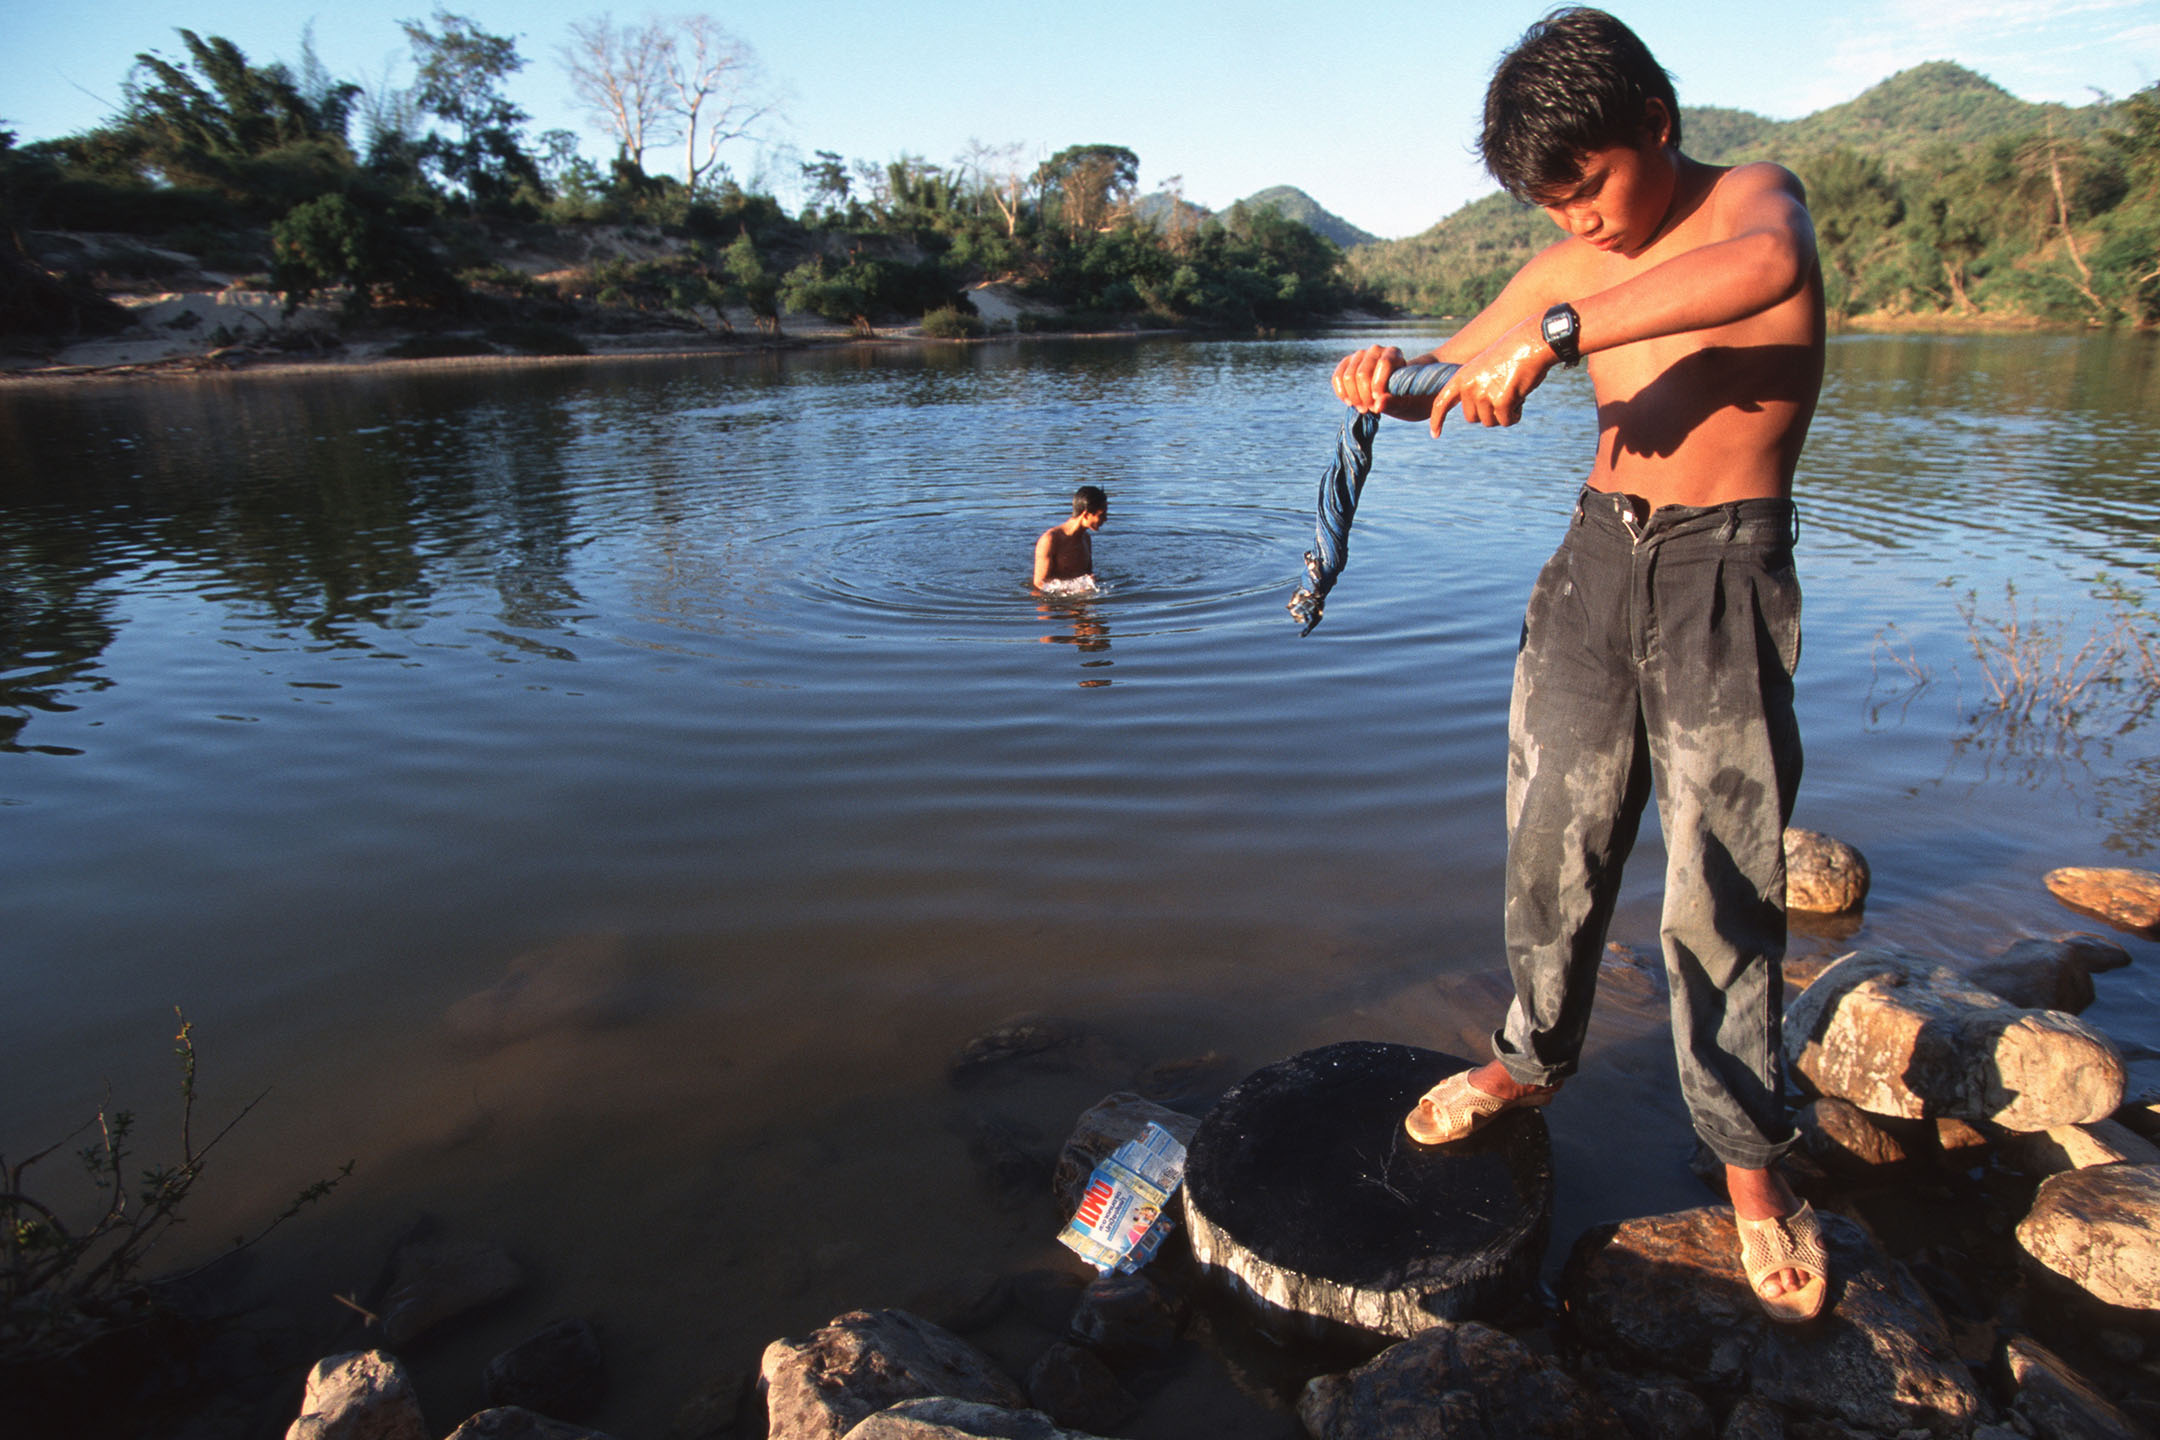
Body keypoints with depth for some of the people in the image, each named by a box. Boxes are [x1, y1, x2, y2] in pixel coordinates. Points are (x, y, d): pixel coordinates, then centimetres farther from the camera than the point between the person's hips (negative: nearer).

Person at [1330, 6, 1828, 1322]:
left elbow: (1767, 265, -30)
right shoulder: (1564, 269, 10)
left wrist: (1555, 334, -35)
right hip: (1596, 559, 4)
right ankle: (1537, 1053, 30)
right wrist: (1391, 382, -6)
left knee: (1723, 888, 0)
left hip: (1727, 578, -4)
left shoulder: (1755, 195, -4)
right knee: (1553, 843, 8)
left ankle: (1749, 1152, 19)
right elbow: (1449, 382, 17)